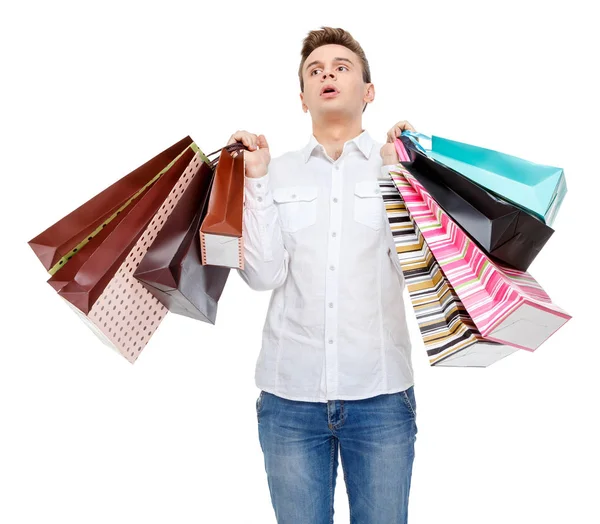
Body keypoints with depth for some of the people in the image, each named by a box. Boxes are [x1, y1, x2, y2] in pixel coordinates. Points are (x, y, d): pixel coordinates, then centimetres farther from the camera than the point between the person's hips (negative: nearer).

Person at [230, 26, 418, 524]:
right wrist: (256, 179, -5)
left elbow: (415, 270, -5)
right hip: (290, 393, 1)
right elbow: (264, 275, -3)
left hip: (380, 394, 0)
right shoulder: (277, 173, 7)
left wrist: (399, 174, -8)